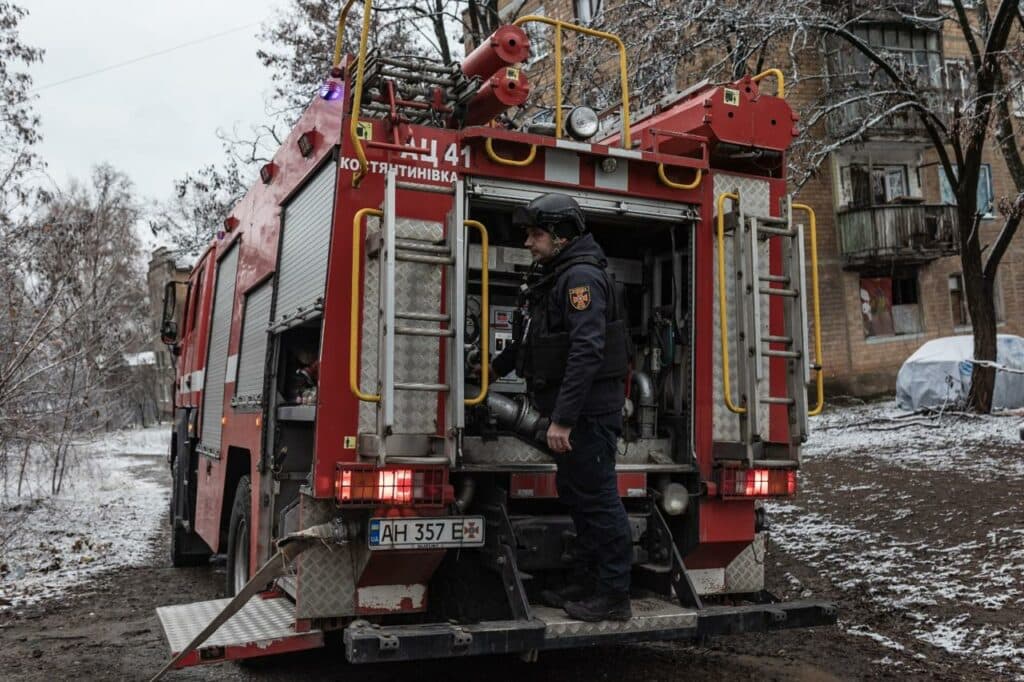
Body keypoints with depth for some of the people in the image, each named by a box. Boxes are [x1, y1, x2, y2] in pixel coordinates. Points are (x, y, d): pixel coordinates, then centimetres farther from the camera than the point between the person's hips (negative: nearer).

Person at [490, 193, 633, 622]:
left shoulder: (582, 276, -15)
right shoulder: (553, 277, 17)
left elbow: (587, 351, -26)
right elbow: (531, 337, 30)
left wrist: (563, 419, -29)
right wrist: (496, 367, 38)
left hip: (589, 410, -11)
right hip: (572, 411, 11)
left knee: (598, 499, -4)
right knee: (575, 495, 16)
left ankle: (613, 596, 5)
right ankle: (585, 584, 27)